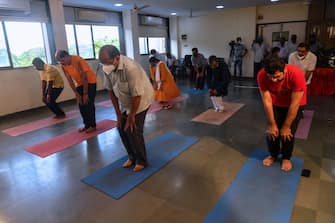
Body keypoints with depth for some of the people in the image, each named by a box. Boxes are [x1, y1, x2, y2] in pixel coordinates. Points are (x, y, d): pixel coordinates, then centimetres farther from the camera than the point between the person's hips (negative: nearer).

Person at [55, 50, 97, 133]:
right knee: (81, 104, 3)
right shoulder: (64, 66, -8)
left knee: (89, 103, -9)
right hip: (80, 84, 6)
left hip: (90, 82, -6)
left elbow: (84, 77, -25)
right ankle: (87, 124, 14)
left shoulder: (78, 60, -27)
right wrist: (77, 94, -9)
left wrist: (85, 94, -23)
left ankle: (92, 125, -1)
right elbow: (70, 81, -5)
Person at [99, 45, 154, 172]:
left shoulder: (131, 68, -34)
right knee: (121, 128, 6)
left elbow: (137, 95, -28)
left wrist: (131, 115, -17)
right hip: (125, 102, 7)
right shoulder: (107, 68, -13)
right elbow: (111, 91, -3)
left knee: (133, 131, -7)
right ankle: (132, 157, 27)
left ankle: (141, 161, 15)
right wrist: (118, 113, -1)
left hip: (141, 100, -6)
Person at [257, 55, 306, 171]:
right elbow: (267, 101, -24)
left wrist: (286, 126, -22)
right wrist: (272, 124, -18)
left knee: (288, 133, -4)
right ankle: (273, 155, 25)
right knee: (271, 131, -1)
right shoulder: (262, 75, -30)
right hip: (275, 104, 2)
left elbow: (294, 104, -30)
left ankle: (286, 158, 23)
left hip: (294, 104, -2)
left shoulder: (296, 74, -37)